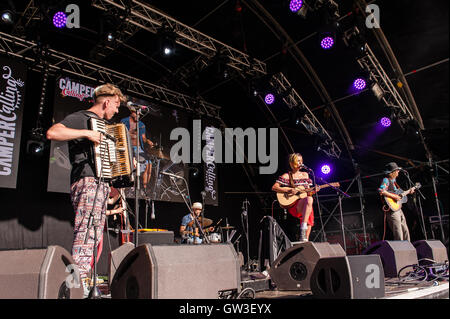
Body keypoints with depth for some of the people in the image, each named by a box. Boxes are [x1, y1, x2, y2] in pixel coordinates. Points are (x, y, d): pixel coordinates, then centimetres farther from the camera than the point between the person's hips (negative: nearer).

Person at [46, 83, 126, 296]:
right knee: (87, 231, -18)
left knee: (95, 236, 8)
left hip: (101, 184, 10)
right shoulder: (79, 118, -1)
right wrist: (86, 133, -21)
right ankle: (80, 281, -19)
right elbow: (52, 133, -18)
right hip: (87, 181, -9)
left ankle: (86, 284, 13)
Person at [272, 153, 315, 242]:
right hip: (293, 205, -6)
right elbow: (274, 187, -6)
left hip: (306, 207, 6)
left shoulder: (305, 175, 20)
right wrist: (290, 190, -14)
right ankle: (303, 228, -34)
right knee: (309, 199, -33)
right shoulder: (286, 176, 4)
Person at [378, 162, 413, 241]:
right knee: (398, 235, -11)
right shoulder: (386, 180, -10)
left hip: (398, 209, 10)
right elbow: (380, 190, -27)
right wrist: (394, 196, -24)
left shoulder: (394, 180, 19)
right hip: (392, 210, -10)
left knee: (405, 231, 14)